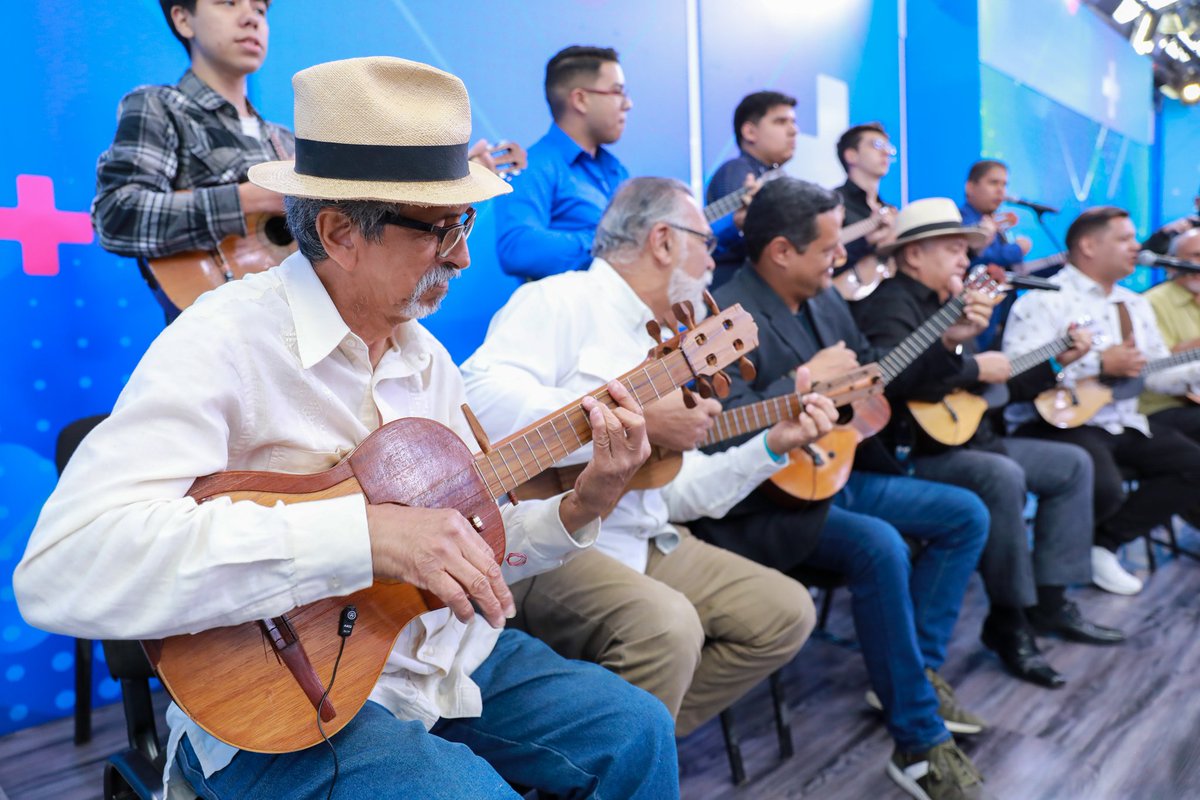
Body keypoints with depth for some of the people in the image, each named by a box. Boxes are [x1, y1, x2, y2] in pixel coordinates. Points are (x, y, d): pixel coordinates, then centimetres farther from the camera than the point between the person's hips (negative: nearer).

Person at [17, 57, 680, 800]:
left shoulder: (428, 358, 5)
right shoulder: (227, 343, -20)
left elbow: (467, 543, 10)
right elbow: (60, 569, -32)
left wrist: (580, 508, -10)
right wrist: (359, 533, -38)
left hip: (442, 652, 7)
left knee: (636, 734, 3)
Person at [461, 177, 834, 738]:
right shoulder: (564, 301, -8)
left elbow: (677, 492, 21)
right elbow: (481, 401, -29)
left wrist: (772, 445, 12)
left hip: (645, 544, 9)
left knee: (786, 612, 5)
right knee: (667, 625, -33)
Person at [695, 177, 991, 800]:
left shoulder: (825, 301, 9)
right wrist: (807, 380, -25)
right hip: (764, 503, -10)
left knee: (966, 514, 9)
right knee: (880, 546, -32)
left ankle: (913, 672, 13)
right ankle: (920, 743, -15)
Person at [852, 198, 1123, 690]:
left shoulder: (950, 305, 19)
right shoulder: (892, 304, -13)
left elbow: (993, 386, 24)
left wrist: (1055, 361, 17)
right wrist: (974, 368, -23)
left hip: (971, 437, 11)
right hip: (912, 452, -11)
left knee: (1074, 463, 11)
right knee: (1002, 476, -34)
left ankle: (1050, 599, 10)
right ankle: (1010, 618, -16)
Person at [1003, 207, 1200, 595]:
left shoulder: (1135, 305, 19)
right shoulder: (1045, 299, -10)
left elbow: (1156, 373, 20)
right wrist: (1100, 365, -19)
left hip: (1122, 423, 9)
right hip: (1059, 422, -9)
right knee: (1104, 489, -32)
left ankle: (1103, 544, 3)